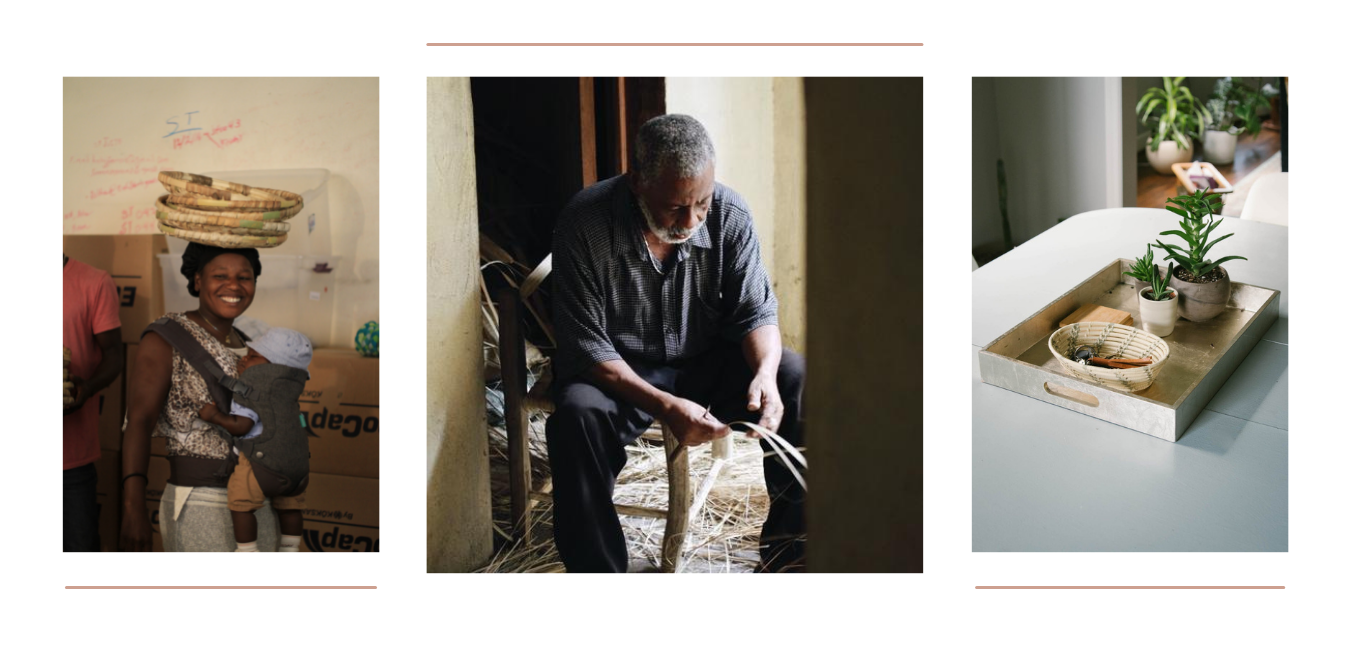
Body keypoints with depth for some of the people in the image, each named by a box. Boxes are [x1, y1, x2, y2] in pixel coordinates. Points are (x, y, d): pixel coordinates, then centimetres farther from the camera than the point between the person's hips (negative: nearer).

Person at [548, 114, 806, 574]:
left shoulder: (730, 214, -12)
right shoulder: (584, 225, -21)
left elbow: (756, 311, -5)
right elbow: (585, 345, -21)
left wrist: (765, 374, -28)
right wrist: (663, 406, -34)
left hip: (708, 361, 3)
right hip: (619, 371, -3)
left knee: (798, 378, -21)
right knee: (578, 415, -35)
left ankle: (788, 554, -7)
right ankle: (596, 565, -18)